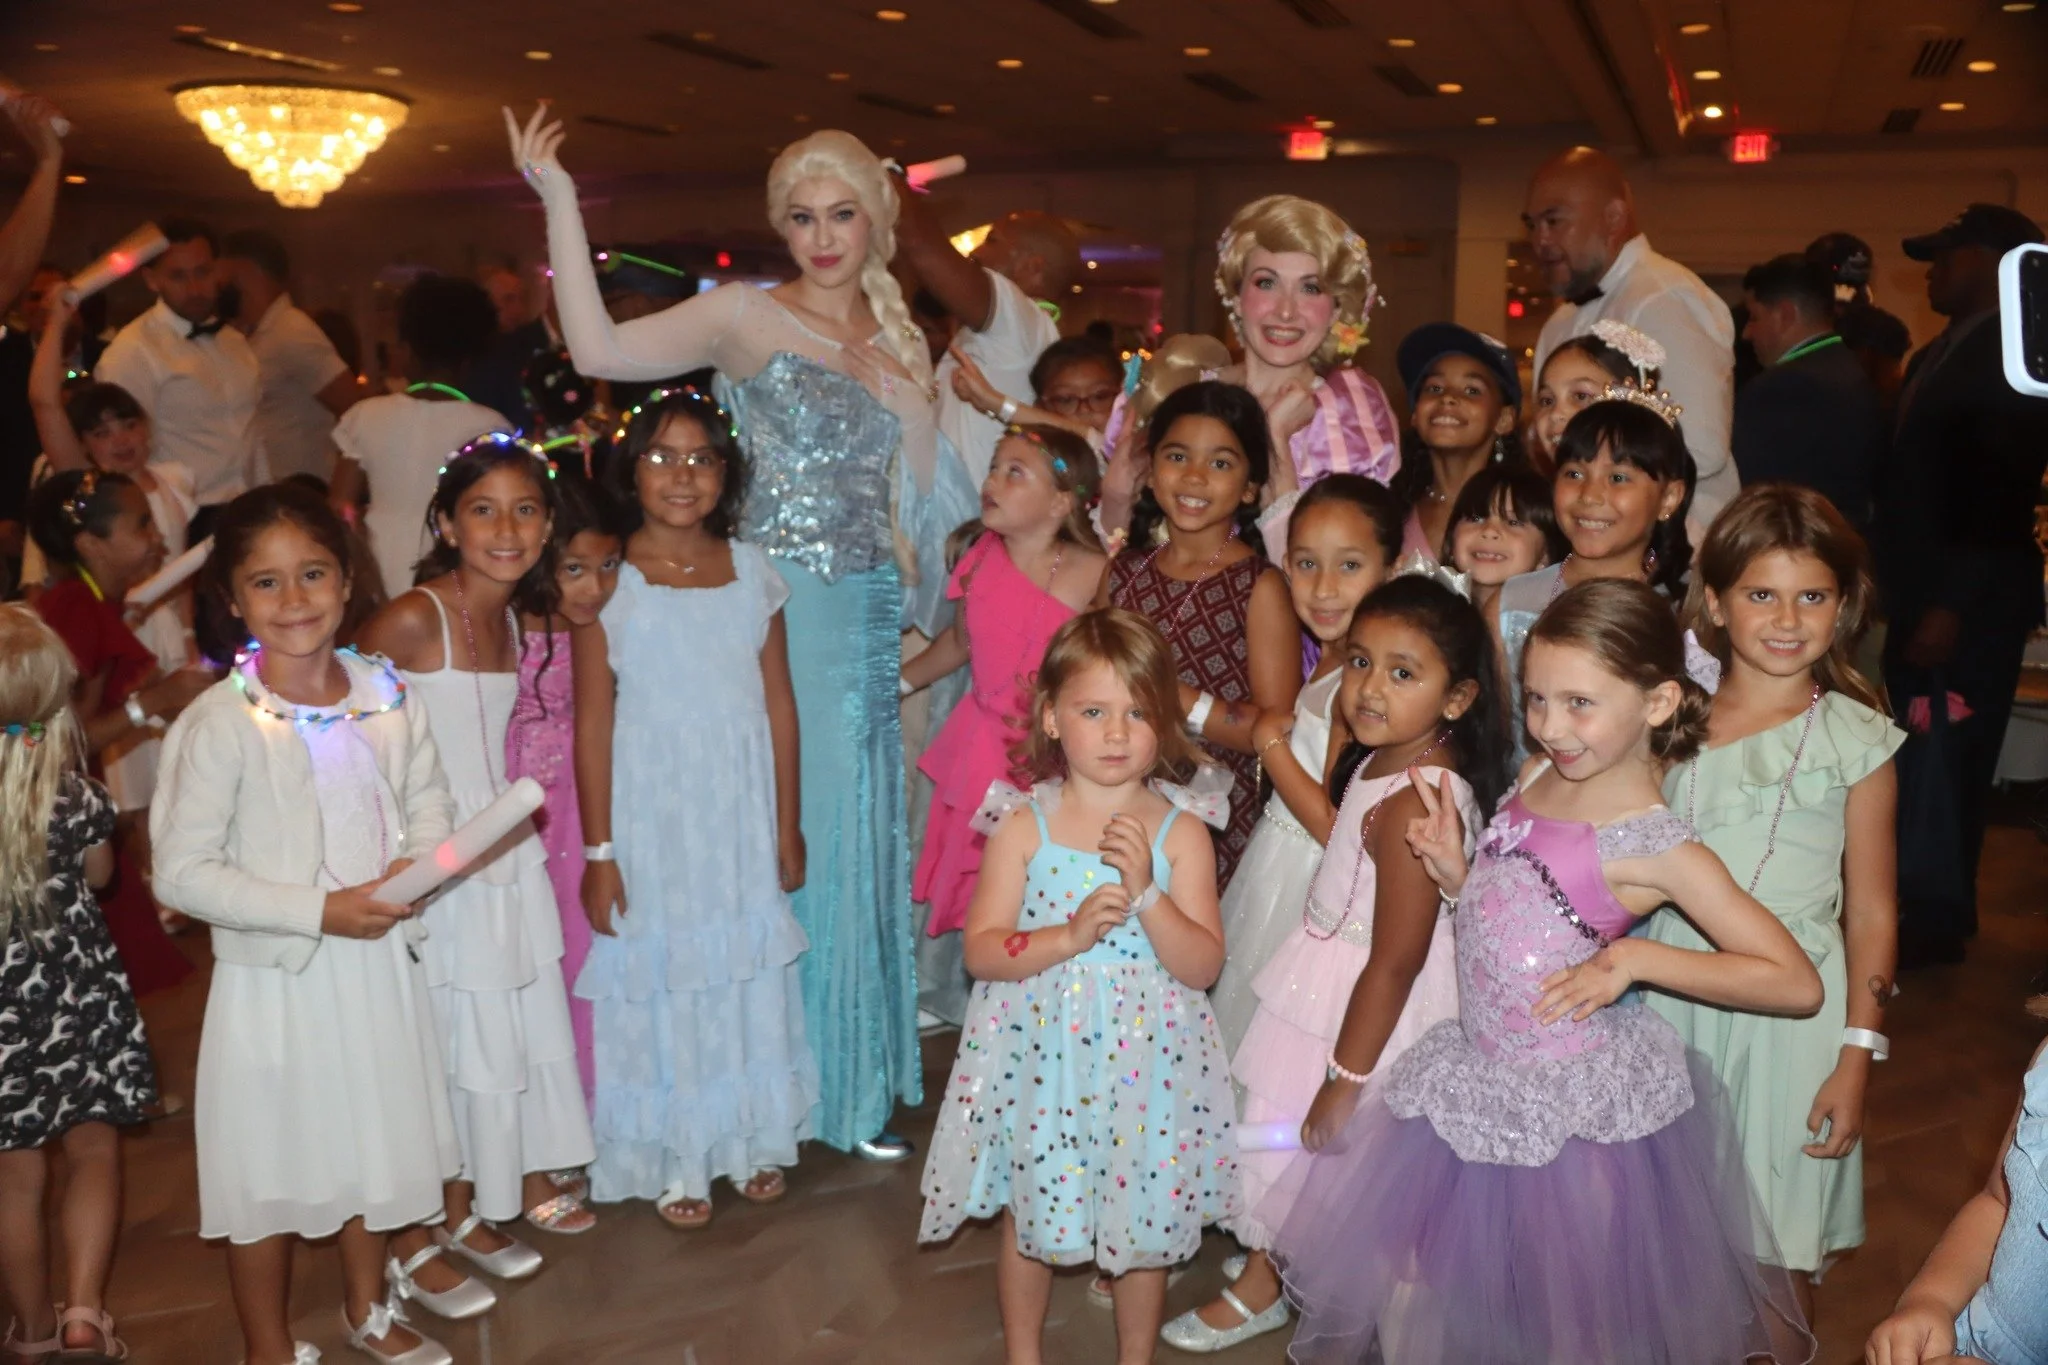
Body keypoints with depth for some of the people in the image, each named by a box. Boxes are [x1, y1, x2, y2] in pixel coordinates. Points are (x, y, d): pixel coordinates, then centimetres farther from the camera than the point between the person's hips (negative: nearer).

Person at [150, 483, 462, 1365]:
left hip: (380, 961, 4)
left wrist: (418, 868, -16)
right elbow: (183, 872, -18)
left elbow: (429, 807, 6)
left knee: (376, 1145, 21)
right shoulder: (220, 724, -17)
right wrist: (318, 911, -22)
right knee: (269, 1169, 11)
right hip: (274, 975, -4)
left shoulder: (386, 696, -4)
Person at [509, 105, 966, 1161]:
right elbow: (598, 349, -19)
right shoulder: (747, 318, -4)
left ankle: (853, 1075, 26)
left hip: (871, 614, 6)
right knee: (786, 836, 0)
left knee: (856, 831, 11)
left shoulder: (898, 341, 14)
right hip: (779, 606, -5)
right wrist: (560, 203, -20)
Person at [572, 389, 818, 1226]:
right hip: (652, 812, -3)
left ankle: (752, 1137, 32)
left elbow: (779, 704, 4)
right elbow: (592, 725, -6)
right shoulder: (608, 579, -7)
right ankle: (674, 1159, 24)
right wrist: (598, 852, -6)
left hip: (743, 809, 3)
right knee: (660, 976, 7)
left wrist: (788, 826, 4)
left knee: (752, 970, 12)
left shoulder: (752, 570, 1)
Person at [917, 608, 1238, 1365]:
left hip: (1144, 1060, 0)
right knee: (1029, 1215, 16)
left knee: (1145, 1221, 14)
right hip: (1040, 1054, 0)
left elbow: (1203, 965, -10)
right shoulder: (1023, 825, -7)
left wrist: (1145, 893, -23)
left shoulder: (1181, 832, -6)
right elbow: (981, 950, -10)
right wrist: (1068, 937, -24)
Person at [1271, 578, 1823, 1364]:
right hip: (1483, 1081, 6)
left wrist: (1634, 957, -24)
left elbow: (1797, 984, -18)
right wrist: (1454, 872, -6)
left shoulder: (1655, 847, -17)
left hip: (1580, 1101, -6)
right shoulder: (1535, 777, 2)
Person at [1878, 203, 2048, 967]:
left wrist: (1952, 608, -20)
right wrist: (1889, 586, 12)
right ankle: (1921, 912, 22)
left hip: (1967, 610, -8)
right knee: (1915, 766, 12)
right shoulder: (1934, 358, 16)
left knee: (1942, 766, 0)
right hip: (1915, 599, 8)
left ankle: (1933, 923, 12)